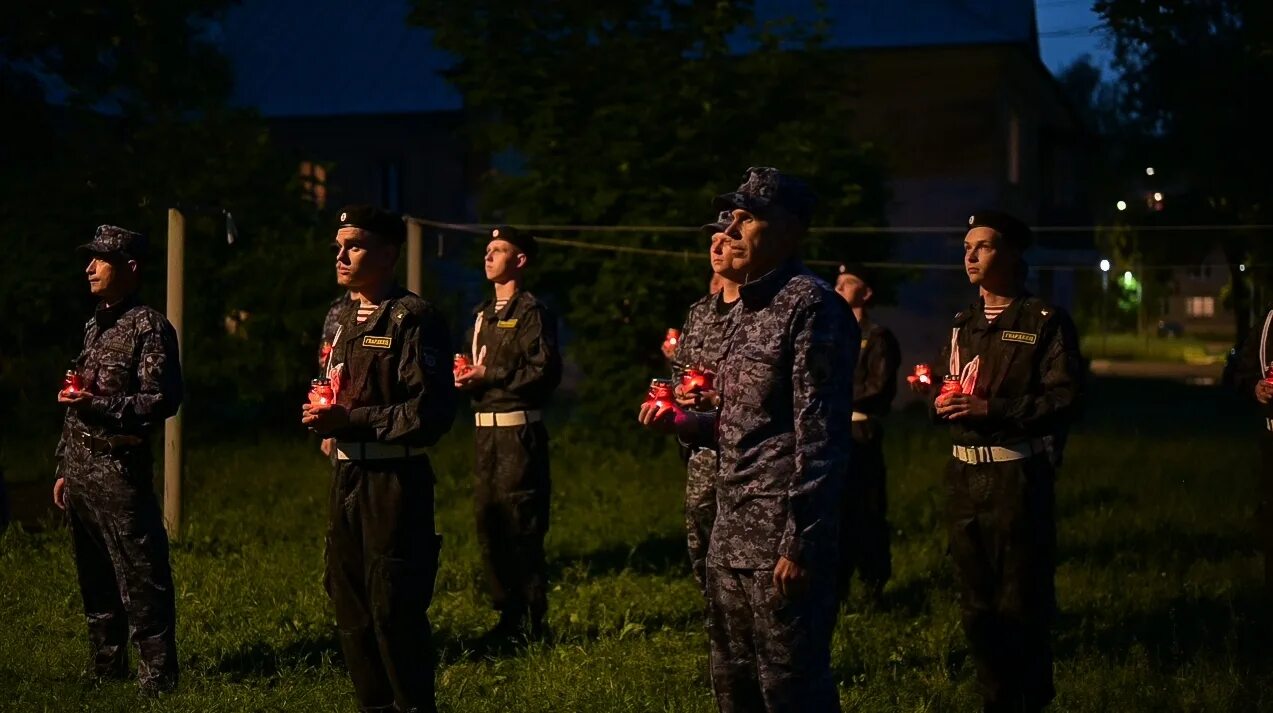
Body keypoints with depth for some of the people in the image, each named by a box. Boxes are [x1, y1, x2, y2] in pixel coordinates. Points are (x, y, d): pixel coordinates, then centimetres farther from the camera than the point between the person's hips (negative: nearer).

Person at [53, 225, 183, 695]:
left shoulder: (149, 327, -7)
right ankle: (105, 670, 24)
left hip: (120, 471, -8)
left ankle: (157, 681, -1)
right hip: (80, 473, 8)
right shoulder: (95, 325, 18)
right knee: (95, 582, 15)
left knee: (141, 584, -6)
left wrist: (99, 405, -21)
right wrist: (64, 469, 20)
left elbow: (162, 401, -14)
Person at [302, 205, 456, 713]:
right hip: (347, 476, 9)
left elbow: (432, 410, -18)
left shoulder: (412, 318, -11)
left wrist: (351, 420, -19)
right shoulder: (345, 318, 15)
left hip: (395, 479, -8)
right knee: (348, 603, 12)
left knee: (394, 609, -5)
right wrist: (322, 415, 7)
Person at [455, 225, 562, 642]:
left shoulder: (531, 312, -6)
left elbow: (544, 370, -15)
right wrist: (465, 377, 3)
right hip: (485, 429, 8)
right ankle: (508, 614, 16)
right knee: (489, 522, 8)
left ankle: (533, 620, 0)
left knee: (521, 525, -7)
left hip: (519, 430, -8)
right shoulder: (483, 314, 19)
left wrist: (490, 375, -14)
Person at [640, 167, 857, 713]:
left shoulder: (810, 305, -12)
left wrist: (801, 544, -21)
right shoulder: (750, 306, 16)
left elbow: (819, 437, -18)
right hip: (730, 538, 10)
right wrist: (678, 421, 9)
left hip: (781, 542, -9)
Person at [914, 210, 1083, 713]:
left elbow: (1064, 398, -14)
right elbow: (943, 385, 26)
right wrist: (939, 399, 3)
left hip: (1019, 476, -7)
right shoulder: (963, 323, 16)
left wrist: (991, 409, -19)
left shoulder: (1045, 323, -6)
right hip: (964, 474, 7)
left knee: (1022, 605, -2)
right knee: (976, 604, 12)